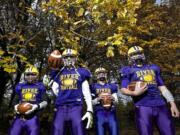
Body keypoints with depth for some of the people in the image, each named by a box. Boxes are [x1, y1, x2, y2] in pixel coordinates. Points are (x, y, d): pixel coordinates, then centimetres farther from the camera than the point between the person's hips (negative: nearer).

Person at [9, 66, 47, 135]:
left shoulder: (40, 86, 4)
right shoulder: (20, 86, 12)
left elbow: (45, 102, 2)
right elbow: (15, 100, 19)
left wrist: (37, 106, -17)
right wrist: (16, 106, -3)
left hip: (32, 118, -3)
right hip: (19, 117, 3)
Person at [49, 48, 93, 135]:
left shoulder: (80, 72, 11)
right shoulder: (58, 73, 16)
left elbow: (86, 92, 7)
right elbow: (55, 90, 17)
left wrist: (89, 110, 0)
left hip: (76, 107, -1)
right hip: (60, 107, 2)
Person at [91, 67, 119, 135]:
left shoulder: (112, 86, 14)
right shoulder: (93, 86, 7)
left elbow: (116, 101, 12)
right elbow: (92, 102, 5)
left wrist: (113, 98, -9)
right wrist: (98, 99, -14)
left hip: (111, 112, 2)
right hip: (99, 112, -2)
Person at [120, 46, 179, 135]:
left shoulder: (153, 68, 19)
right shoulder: (128, 70, 6)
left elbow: (162, 87, 19)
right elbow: (123, 89, 1)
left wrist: (172, 104, 11)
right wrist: (134, 93, -19)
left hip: (161, 105, 4)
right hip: (143, 107, -4)